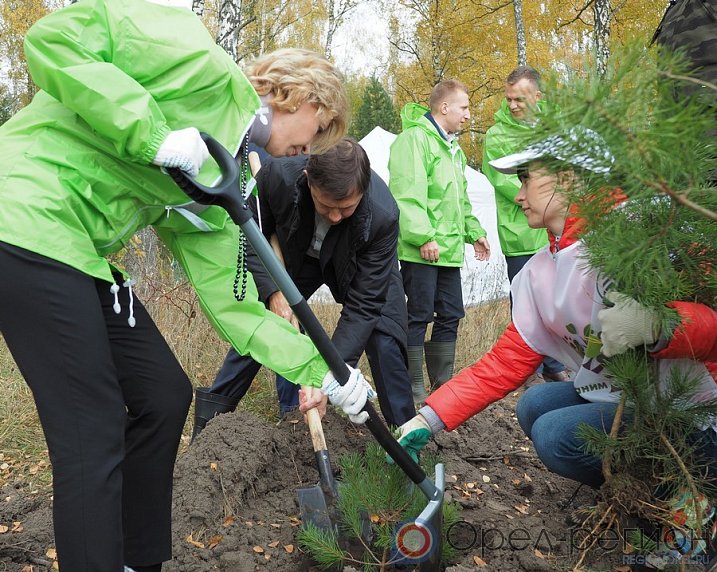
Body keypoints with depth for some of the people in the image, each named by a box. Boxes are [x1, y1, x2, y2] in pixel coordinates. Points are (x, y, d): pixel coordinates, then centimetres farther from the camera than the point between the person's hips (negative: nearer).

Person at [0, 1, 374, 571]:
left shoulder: (222, 184, 13)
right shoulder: (206, 66, -9)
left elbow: (230, 299, 12)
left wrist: (321, 370, 9)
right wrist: (149, 133, -23)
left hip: (81, 252, 9)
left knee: (165, 396, 11)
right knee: (95, 427, -8)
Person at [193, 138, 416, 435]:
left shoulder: (383, 215, -41)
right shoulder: (278, 175, -37)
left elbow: (363, 305, -36)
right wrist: (272, 291, -33)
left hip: (359, 267, -1)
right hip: (297, 256, 2)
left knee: (384, 341, -18)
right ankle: (210, 420, 14)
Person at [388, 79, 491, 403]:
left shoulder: (452, 148, 23)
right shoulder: (415, 138, -9)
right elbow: (407, 194, -19)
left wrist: (474, 232, 23)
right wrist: (423, 236, -23)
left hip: (449, 250, 10)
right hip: (421, 251, -10)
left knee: (450, 316, 12)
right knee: (419, 316, -4)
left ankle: (443, 385, 22)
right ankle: (415, 391, 6)